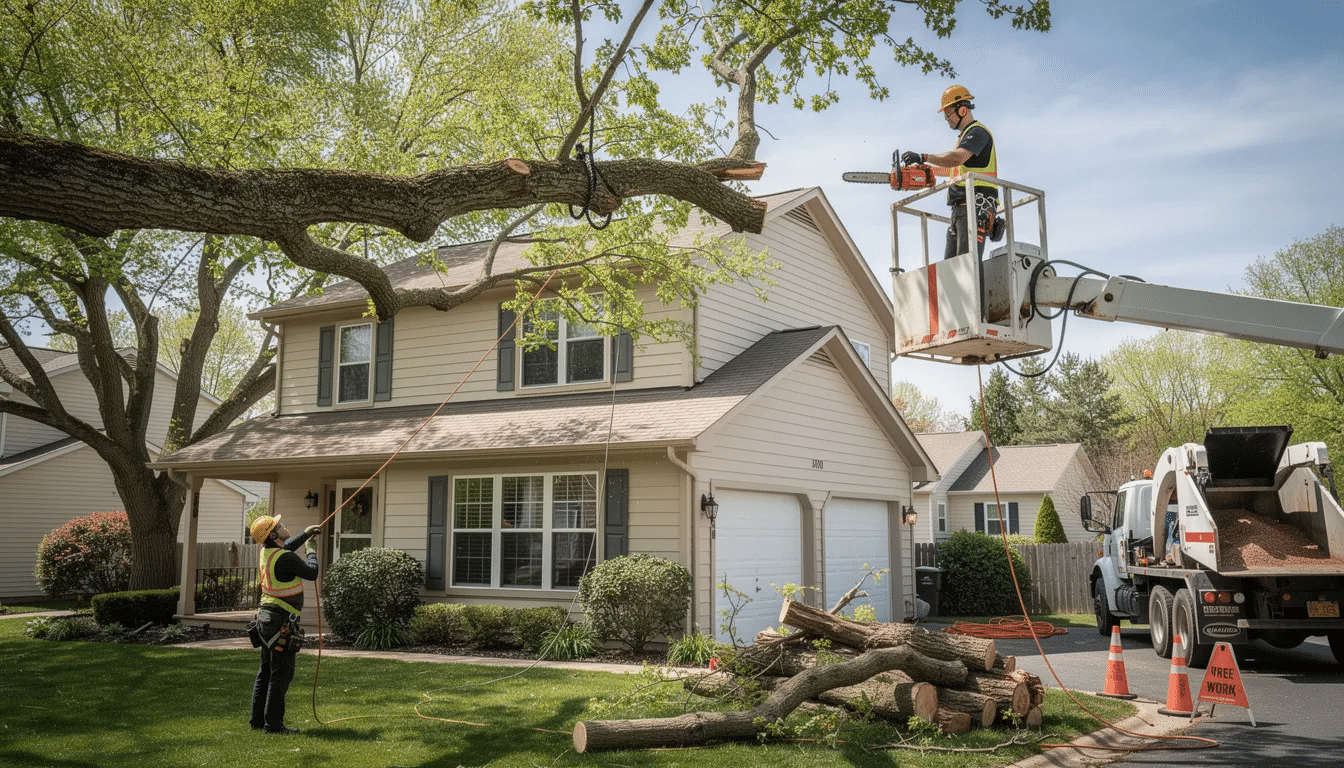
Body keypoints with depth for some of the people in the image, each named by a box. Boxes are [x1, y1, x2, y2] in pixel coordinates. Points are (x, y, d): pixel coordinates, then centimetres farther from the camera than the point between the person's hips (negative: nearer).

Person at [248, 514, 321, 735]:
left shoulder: (266, 552, 8)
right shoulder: (286, 559, -20)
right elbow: (312, 573, -7)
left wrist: (305, 534, 31)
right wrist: (311, 550, 7)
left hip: (265, 618, 10)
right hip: (281, 623, -10)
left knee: (266, 671, 16)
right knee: (281, 674, -4)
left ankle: (257, 719, 22)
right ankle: (273, 724, -1)